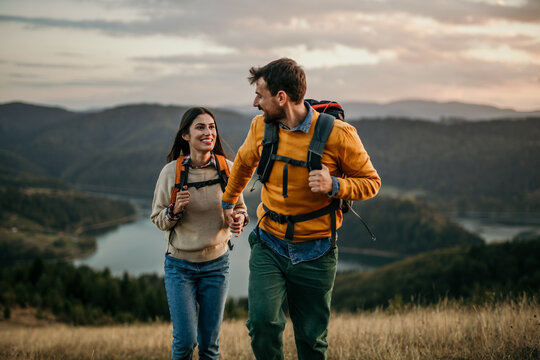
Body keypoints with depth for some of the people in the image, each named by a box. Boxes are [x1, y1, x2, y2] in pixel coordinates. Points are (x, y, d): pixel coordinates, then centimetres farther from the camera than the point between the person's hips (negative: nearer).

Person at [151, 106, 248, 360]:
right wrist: (174, 210, -22)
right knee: (185, 339, -6)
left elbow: (239, 208, 8)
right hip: (180, 265, -1)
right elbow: (157, 220, -1)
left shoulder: (227, 169, -6)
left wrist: (239, 219, -15)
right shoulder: (171, 172, -10)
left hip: (216, 264, 2)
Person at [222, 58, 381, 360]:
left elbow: (371, 182, -4)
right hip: (269, 246, 2)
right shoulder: (261, 126, -1)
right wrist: (228, 201, 35)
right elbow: (244, 162, 21)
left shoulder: (337, 134, -14)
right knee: (262, 320, -19)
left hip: (315, 253, -2)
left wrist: (334, 185, -23)